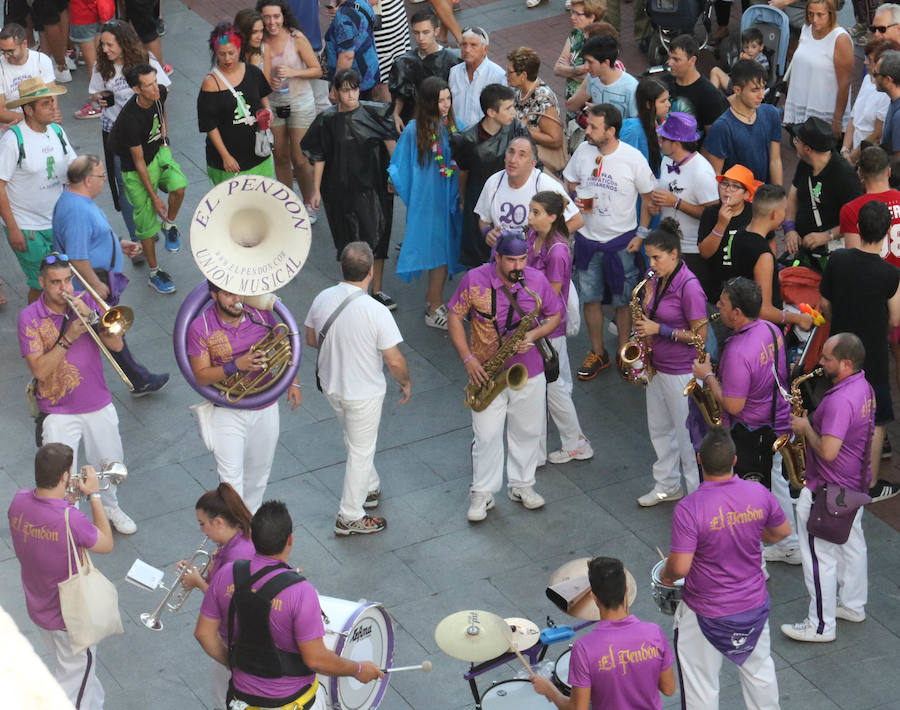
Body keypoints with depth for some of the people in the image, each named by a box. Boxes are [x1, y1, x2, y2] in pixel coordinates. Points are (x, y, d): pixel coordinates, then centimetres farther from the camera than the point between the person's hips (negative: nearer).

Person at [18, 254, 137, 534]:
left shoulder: (84, 302, -3)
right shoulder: (30, 317, -12)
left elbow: (116, 345, -8)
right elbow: (40, 370, -19)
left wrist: (91, 316, -21)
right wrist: (68, 338, -27)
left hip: (99, 405, 4)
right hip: (58, 413, -3)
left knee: (111, 464, 20)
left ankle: (109, 506, 48)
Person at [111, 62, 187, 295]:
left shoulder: (160, 93, -14)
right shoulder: (130, 119, -33)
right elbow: (139, 162, -23)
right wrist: (154, 197, -19)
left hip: (159, 152, 5)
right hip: (135, 170, -5)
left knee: (179, 186, -23)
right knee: (147, 221, 1)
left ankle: (169, 225, 7)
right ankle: (154, 273, 19)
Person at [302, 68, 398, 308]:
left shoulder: (373, 113, -2)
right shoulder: (327, 121, -4)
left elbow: (390, 142, 3)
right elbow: (319, 158, 1)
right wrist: (316, 191, 1)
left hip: (373, 187, 1)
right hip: (342, 189, -1)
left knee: (377, 236, 4)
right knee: (350, 241, 6)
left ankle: (377, 290, 15)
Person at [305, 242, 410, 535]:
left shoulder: (322, 299, -13)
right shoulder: (376, 312, -29)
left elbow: (311, 340, 4)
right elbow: (394, 361, -23)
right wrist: (405, 382, -3)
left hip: (330, 386, 6)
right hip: (364, 393, -6)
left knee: (355, 440, 29)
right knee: (361, 451, 13)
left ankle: (370, 488, 50)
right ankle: (350, 518, 24)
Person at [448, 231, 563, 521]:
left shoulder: (537, 280, -7)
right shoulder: (474, 280, -13)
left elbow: (555, 315, 5)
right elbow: (455, 318, -5)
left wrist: (534, 334, -15)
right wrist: (468, 359, -14)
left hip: (529, 374, 2)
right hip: (486, 373, -2)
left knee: (526, 432, 14)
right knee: (486, 436, 2)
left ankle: (521, 485, 33)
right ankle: (482, 494, 17)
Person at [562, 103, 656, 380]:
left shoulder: (633, 158, -14)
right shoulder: (583, 150, -3)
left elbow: (649, 198, -5)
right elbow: (570, 182, 13)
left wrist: (641, 235, -9)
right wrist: (575, 199, -9)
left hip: (621, 241, -3)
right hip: (587, 238, 4)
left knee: (623, 300, 8)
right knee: (590, 298, 11)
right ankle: (598, 354, 27)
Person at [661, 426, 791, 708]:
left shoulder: (688, 509, -28)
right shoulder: (759, 494, -14)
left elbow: (680, 567, -27)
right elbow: (782, 531, 4)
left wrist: (665, 574, -4)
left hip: (705, 615, -4)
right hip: (754, 605, 4)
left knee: (700, 686, 15)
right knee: (759, 669, 28)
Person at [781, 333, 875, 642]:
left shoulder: (840, 401, -32)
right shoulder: (863, 387, 0)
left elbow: (828, 451, -35)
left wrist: (806, 429, -19)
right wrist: (814, 423, 4)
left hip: (828, 490, -10)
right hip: (855, 483, 10)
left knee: (819, 556, 1)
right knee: (852, 544, 23)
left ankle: (821, 625, 10)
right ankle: (853, 605, 40)